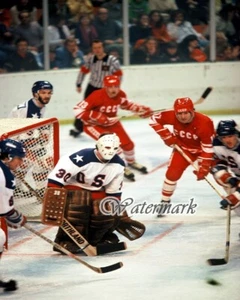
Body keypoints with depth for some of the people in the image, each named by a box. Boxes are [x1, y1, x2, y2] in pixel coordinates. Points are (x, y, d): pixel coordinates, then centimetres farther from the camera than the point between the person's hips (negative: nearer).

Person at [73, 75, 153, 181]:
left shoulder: (120, 95, -15)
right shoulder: (97, 96, -34)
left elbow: (126, 104, 10)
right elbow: (78, 109, -34)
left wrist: (141, 110, -2)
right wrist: (96, 116, -38)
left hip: (111, 122, 6)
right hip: (93, 124, -6)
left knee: (127, 143, 8)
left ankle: (131, 162, 41)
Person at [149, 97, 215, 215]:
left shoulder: (204, 123, -36)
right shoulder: (172, 116, -27)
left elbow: (208, 148, -31)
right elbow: (154, 119, -11)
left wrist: (203, 168, -32)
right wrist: (167, 135, -17)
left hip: (202, 149, -2)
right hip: (183, 148, 2)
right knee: (172, 173, -7)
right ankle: (165, 202, 12)